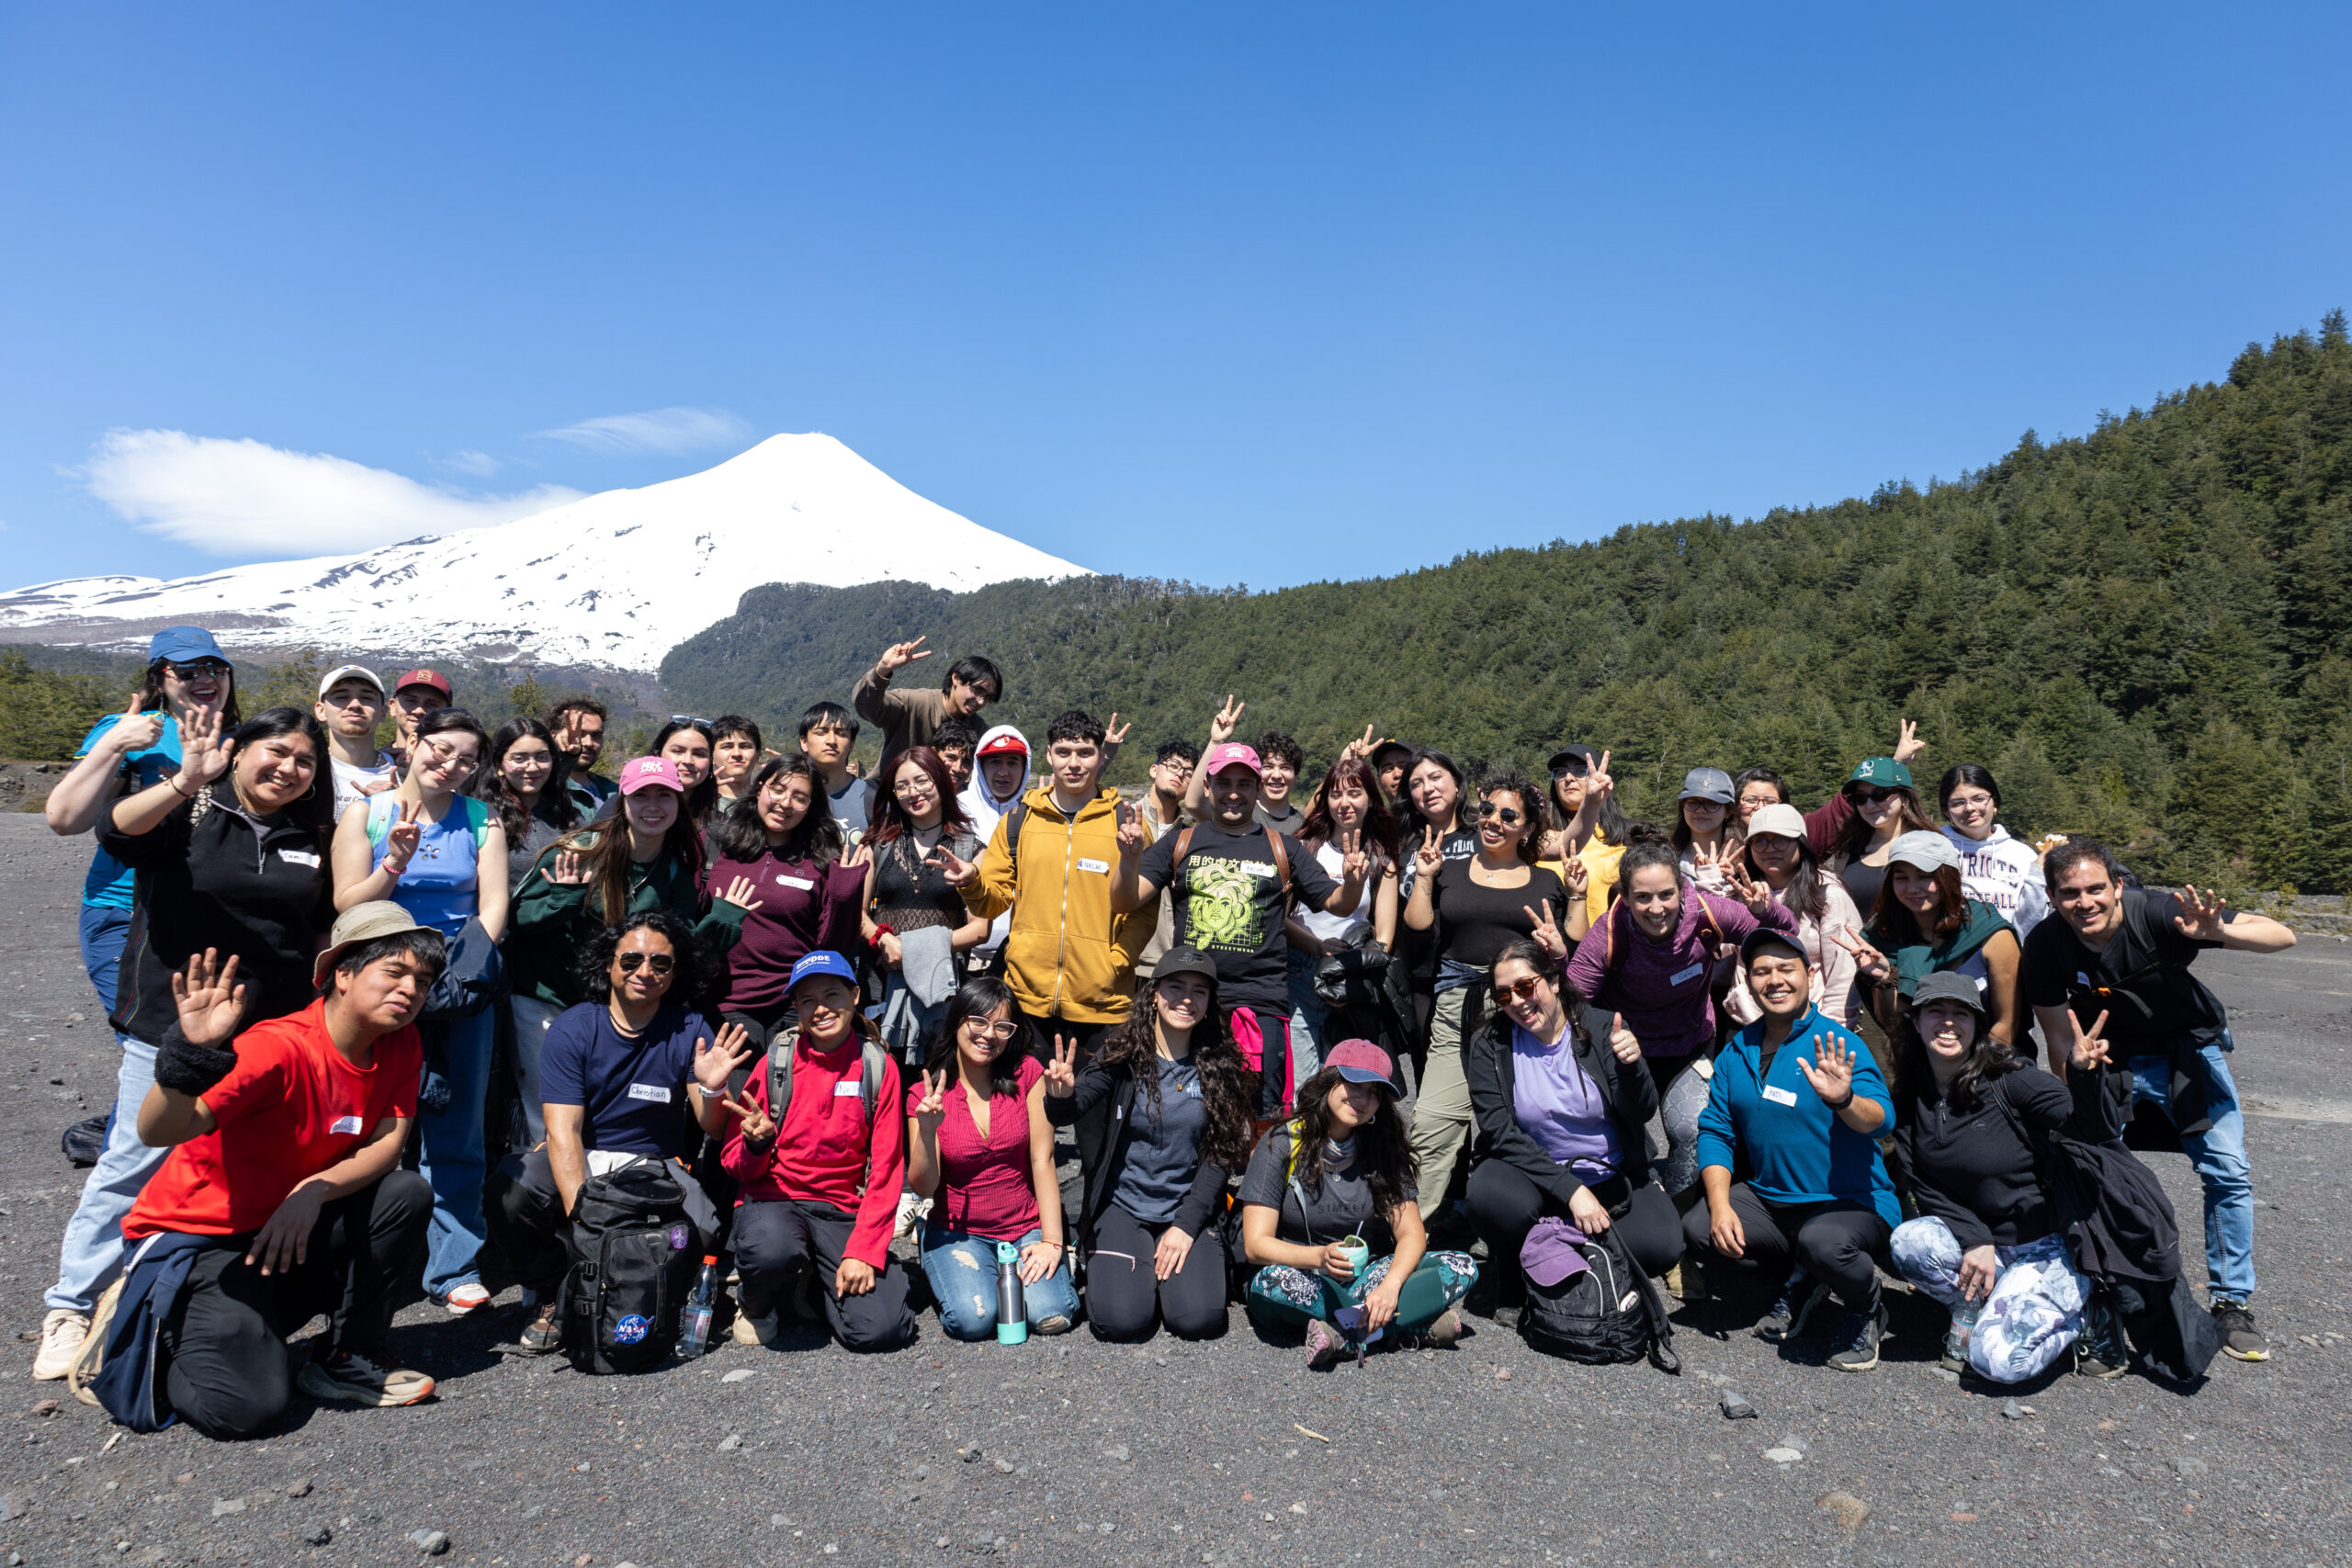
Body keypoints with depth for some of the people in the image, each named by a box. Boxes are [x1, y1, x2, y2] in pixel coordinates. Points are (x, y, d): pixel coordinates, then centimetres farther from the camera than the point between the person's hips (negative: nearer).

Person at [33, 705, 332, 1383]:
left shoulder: (311, 836, 11)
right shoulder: (189, 810, -2)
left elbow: (336, 917, 20)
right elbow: (118, 832, -22)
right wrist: (184, 782, -38)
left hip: (275, 1035, 4)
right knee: (133, 1162, 0)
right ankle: (71, 1308, 15)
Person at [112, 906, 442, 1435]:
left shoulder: (401, 1044, -5)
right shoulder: (282, 1049, -27)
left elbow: (387, 1143, -7)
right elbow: (158, 1131, -36)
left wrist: (313, 1191, -24)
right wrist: (193, 1053, -55)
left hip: (295, 1224, 6)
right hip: (198, 1234, -6)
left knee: (407, 1194, -19)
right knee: (248, 1406, -21)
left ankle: (346, 1359, 0)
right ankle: (148, 1338, 12)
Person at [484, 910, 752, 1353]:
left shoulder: (689, 1031, -5)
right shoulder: (572, 1030, -9)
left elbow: (712, 1128, -6)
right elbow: (563, 1131, -17)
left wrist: (712, 1087, -30)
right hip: (575, 1164, 0)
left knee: (702, 1231, -29)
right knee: (507, 1189, -30)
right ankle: (551, 1299, -2)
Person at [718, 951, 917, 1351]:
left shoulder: (879, 1067, -1)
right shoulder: (778, 1061, -2)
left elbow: (886, 1169, -2)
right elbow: (736, 1166, 2)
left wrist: (863, 1251, -13)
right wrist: (756, 1144, -22)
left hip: (845, 1211, 1)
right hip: (775, 1198, -1)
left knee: (881, 1330, -20)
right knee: (773, 1250, -38)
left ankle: (821, 1281, 14)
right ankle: (757, 1304, 0)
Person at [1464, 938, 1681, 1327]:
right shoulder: (1490, 1045, -7)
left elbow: (1643, 1113, -7)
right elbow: (1499, 1131, -14)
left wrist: (1631, 1067, -30)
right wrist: (1570, 1190, -23)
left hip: (1613, 1180, 1)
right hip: (1532, 1176, -1)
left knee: (1662, 1246, -25)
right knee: (1490, 1193, -34)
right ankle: (1512, 1285, 0)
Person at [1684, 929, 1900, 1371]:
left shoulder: (1837, 1044, -10)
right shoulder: (1736, 1052, 7)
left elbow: (1881, 1120, -23)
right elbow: (1715, 1131, 6)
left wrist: (1843, 1100, -46)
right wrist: (1720, 1204, -9)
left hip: (1853, 1203, -5)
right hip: (1768, 1199, 5)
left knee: (1824, 1243, -36)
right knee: (1697, 1230, -17)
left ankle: (1866, 1309, 2)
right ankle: (1802, 1282, 10)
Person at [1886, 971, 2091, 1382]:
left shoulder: (2010, 1079, -14)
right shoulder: (1911, 1097, 0)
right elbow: (1925, 1189, -1)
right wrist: (1974, 1241, -16)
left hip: (2048, 1246, -4)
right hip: (1975, 1243, 4)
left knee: (1998, 1359, -22)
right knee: (1907, 1241, -28)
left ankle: (2080, 1314, 7)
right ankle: (1972, 1308, 0)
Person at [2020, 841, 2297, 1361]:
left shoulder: (2157, 914, -27)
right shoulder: (2044, 945, -22)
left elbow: (2283, 936, -28)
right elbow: (2059, 1037, -11)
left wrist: (2217, 932, -48)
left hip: (2188, 1051, 0)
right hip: (2110, 1060, 1)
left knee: (2229, 1173, -8)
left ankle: (2230, 1303, 9)